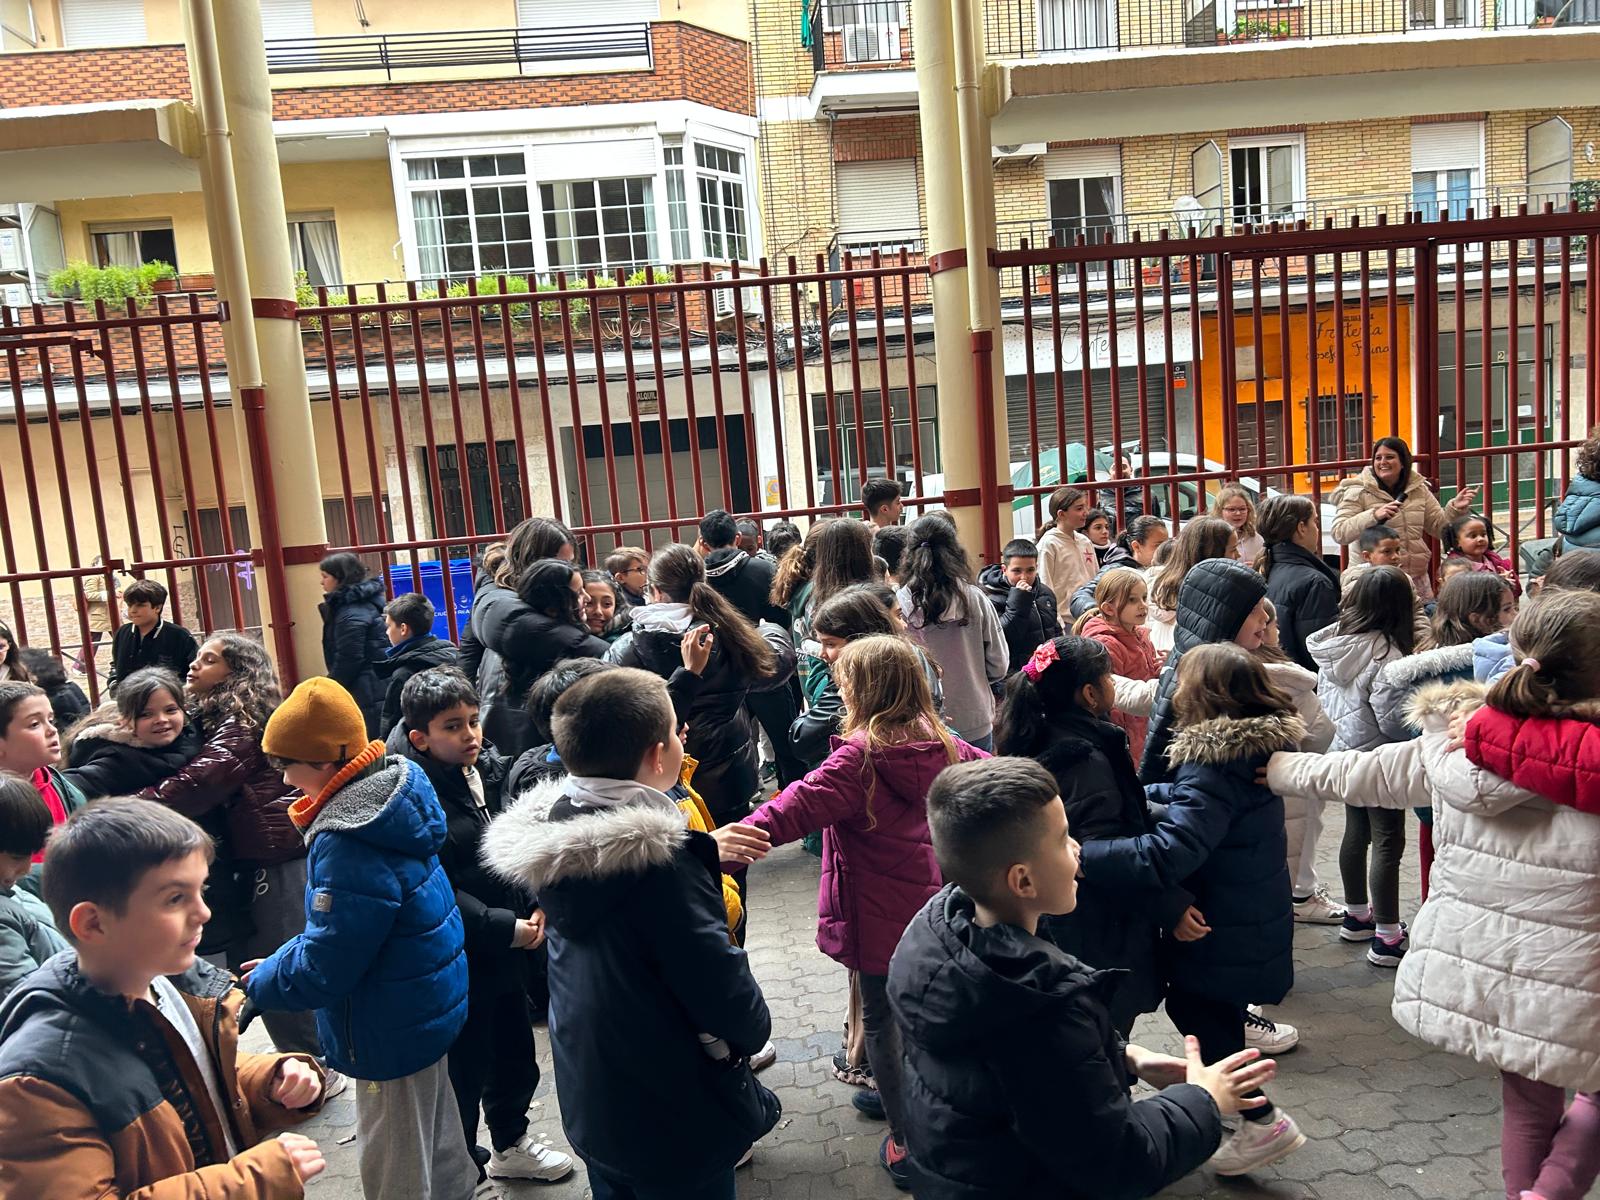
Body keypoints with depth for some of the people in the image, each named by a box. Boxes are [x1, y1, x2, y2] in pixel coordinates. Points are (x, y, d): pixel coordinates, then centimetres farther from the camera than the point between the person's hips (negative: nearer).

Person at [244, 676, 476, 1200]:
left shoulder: (349, 846, -30)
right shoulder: (391, 798, -2)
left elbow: (323, 969, -23)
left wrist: (258, 983, -6)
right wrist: (278, 962, 11)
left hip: (392, 1031, -9)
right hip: (429, 1006, 9)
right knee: (437, 1147, 26)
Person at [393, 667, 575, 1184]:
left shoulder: (489, 769, 0)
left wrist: (536, 907, -3)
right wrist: (509, 929, -20)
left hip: (505, 949, 7)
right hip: (457, 962, -7)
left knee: (515, 1055, 22)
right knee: (463, 1070, 8)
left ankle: (510, 1143, 45)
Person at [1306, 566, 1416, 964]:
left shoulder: (1335, 642, 1)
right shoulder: (1386, 652, -22)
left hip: (1345, 750, 8)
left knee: (1356, 831, 20)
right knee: (1388, 841, -1)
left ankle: (1356, 915, 34)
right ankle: (1386, 938, 3)